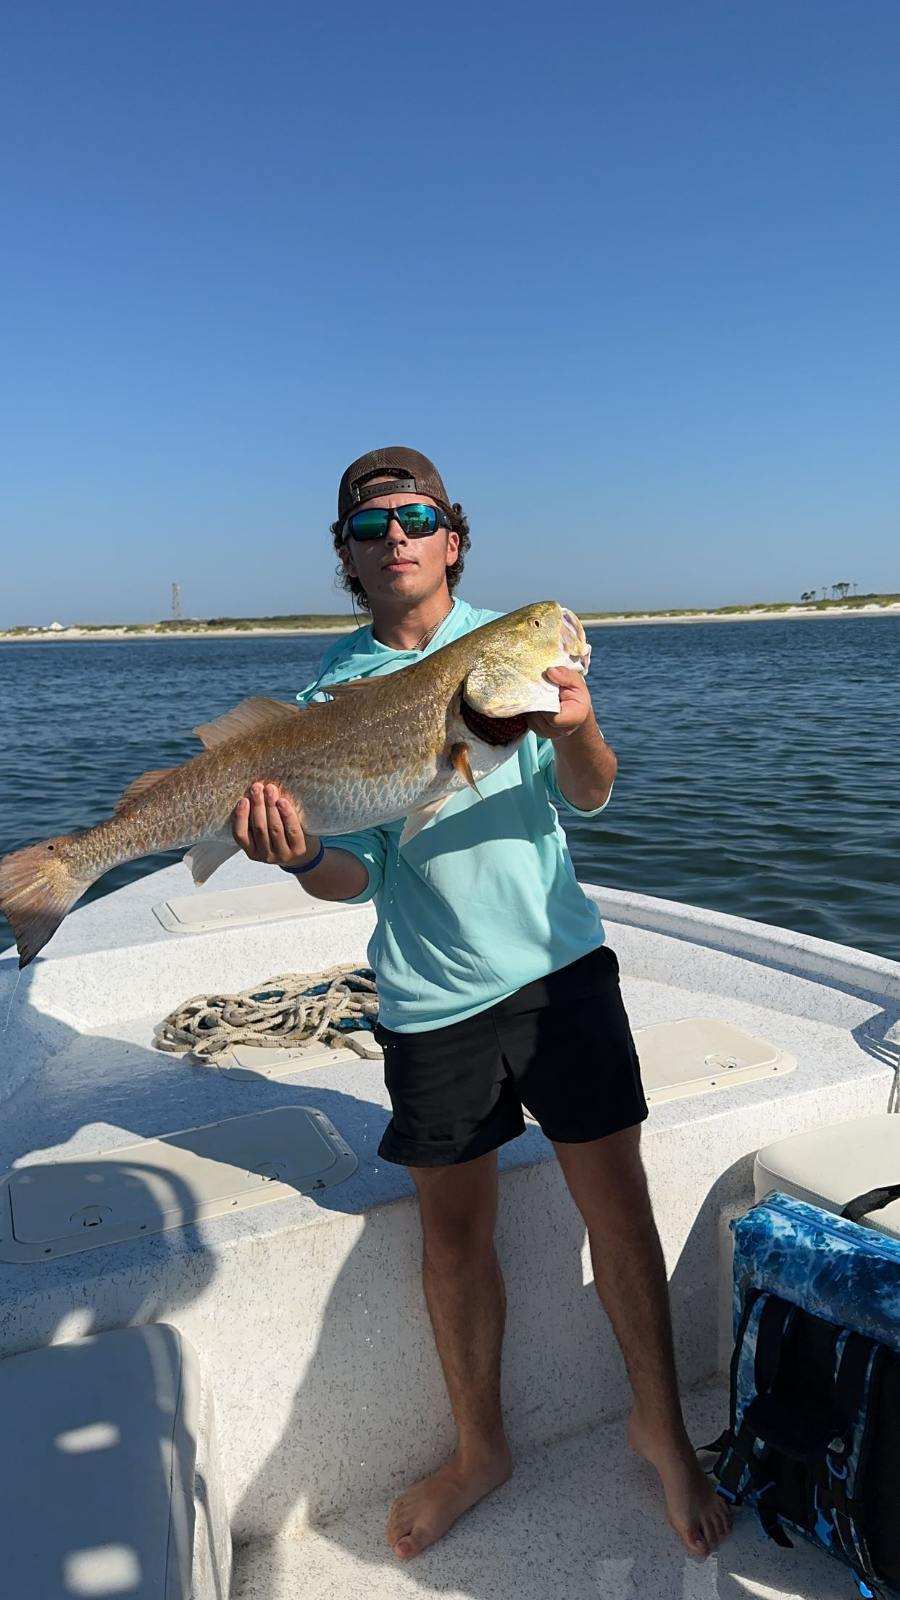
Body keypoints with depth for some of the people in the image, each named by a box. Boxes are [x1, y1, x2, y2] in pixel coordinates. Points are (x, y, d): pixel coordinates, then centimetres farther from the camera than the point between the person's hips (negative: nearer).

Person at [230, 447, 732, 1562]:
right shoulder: (331, 691, 1)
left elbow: (587, 799, -5)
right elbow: (356, 874, -1)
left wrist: (575, 731, -27)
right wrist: (304, 856, -23)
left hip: (558, 964, 0)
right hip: (430, 994, 1)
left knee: (618, 1206, 5)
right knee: (453, 1232, 12)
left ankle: (661, 1427, 31)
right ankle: (479, 1451, 36)